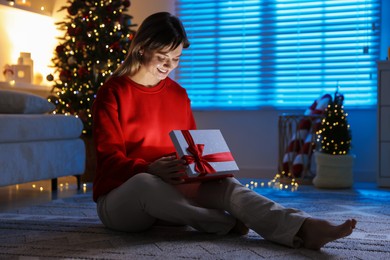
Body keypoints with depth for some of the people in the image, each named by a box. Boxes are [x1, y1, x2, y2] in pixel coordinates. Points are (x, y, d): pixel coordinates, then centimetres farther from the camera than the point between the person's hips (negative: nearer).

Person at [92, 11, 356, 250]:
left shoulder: (178, 94, 9)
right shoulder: (112, 93, -7)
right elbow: (109, 157, -14)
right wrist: (150, 170, -34)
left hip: (169, 192, 4)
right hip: (120, 197, -4)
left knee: (224, 184, -26)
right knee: (145, 182, -41)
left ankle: (303, 228, -48)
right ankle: (228, 223, -25)